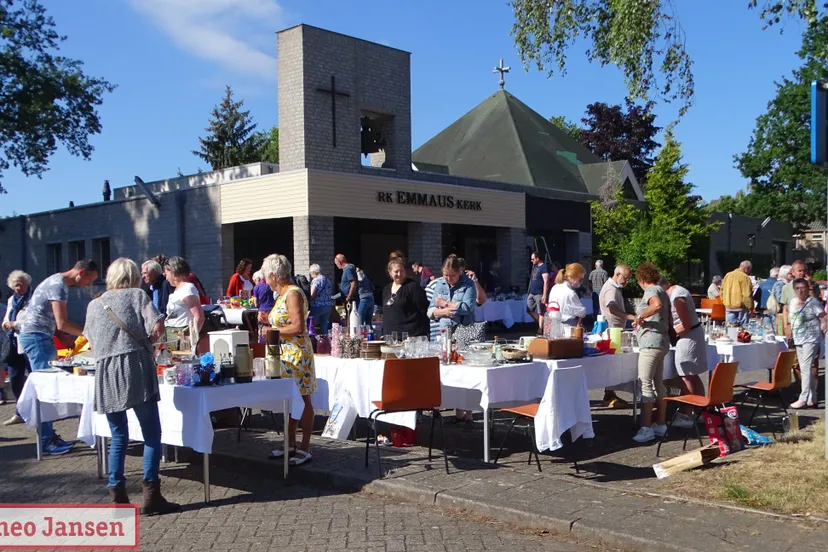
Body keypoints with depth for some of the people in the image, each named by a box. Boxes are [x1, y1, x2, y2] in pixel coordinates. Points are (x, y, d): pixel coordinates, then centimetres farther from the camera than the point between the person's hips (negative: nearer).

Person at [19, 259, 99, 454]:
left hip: (41, 337, 10)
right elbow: (62, 324, -21)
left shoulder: (58, 283, 15)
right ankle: (46, 441, -5)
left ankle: (50, 436, 18)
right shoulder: (58, 286, -17)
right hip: (36, 337, -10)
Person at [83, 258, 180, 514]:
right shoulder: (137, 295, 8)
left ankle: (117, 497, 12)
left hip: (104, 372, 4)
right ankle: (151, 494, -3)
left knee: (118, 436, 13)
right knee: (151, 433, 2)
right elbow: (158, 327, -5)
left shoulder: (94, 305, 20)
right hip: (135, 366, -4)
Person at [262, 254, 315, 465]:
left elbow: (298, 326, -22)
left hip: (297, 353, -10)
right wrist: (268, 320, 13)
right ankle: (291, 445, 24)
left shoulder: (293, 293, -14)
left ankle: (305, 450, 3)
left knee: (302, 400, -3)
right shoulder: (282, 294, 14)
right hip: (285, 353, 10)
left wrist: (273, 331, -15)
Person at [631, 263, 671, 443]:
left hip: (651, 342, -10)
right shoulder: (662, 291, 18)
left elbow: (657, 305, -33)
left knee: (646, 385, -11)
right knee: (658, 384, 13)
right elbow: (669, 320, 23)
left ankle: (646, 428, -13)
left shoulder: (651, 291, -9)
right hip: (662, 342, 10)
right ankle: (660, 424, 19)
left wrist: (640, 316, -21)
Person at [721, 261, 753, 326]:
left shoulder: (727, 275, 8)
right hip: (741, 306, -6)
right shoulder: (745, 277, -12)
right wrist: (750, 307, -8)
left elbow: (722, 291, 13)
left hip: (728, 307, 6)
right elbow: (747, 295, -16)